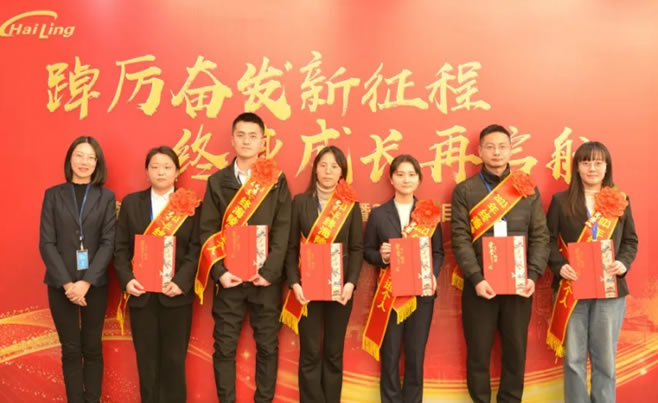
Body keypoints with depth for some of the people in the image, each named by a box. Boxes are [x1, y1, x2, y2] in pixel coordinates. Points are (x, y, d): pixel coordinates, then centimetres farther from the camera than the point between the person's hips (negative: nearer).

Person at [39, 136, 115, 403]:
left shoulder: (106, 197, 4)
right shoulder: (53, 195, 4)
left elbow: (108, 243, -3)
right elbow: (46, 243, -2)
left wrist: (86, 282, -13)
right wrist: (67, 282, -12)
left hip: (95, 284, 0)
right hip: (60, 284, 0)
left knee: (92, 348, 8)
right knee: (71, 350, 6)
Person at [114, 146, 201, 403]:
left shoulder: (191, 205, 2)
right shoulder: (131, 202, 8)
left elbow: (197, 248, -4)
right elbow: (121, 247, 5)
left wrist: (181, 281, -16)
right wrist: (126, 279, -10)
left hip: (176, 293, -2)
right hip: (141, 293, 2)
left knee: (174, 359, 6)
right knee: (146, 359, 9)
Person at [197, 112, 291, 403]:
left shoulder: (277, 181, 3)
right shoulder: (217, 181, 6)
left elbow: (283, 231, -3)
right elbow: (207, 231, 2)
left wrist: (269, 270, -13)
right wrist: (219, 271, -10)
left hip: (266, 277, 0)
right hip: (229, 277, 1)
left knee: (267, 346, 8)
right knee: (224, 348, 6)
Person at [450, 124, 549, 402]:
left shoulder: (528, 189, 9)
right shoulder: (465, 191, 2)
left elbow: (540, 237, 5)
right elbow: (460, 239, -5)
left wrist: (533, 275, -8)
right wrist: (476, 279, -16)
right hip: (480, 284, -2)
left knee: (516, 351, 9)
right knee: (478, 353, 6)